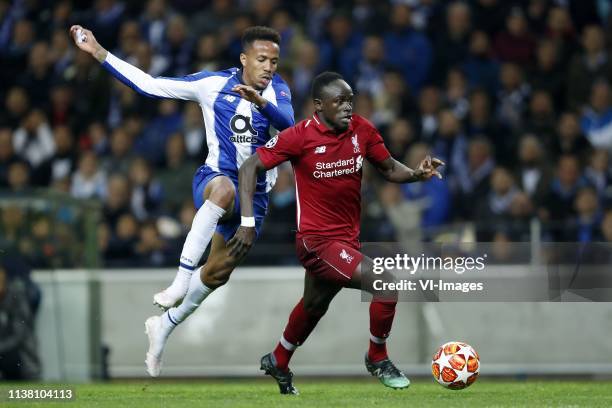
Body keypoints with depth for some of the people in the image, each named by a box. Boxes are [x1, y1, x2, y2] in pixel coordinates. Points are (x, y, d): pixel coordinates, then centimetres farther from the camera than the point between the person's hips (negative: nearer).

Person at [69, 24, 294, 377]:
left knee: (219, 272, 7)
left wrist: (261, 102, -42)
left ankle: (166, 325, 31)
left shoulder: (277, 90, -1)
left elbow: (288, 124, -21)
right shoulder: (214, 84, -5)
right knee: (224, 189, -41)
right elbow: (149, 85, -3)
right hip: (216, 179, -3)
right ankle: (182, 279, -43)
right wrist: (98, 52, -7)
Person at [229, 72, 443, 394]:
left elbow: (389, 169, 7)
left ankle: (278, 363, 53)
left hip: (347, 239, 7)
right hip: (318, 241, -7)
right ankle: (378, 360, 4)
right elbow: (250, 168, -12)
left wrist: (417, 173, -15)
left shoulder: (361, 130, -4)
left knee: (313, 306, 28)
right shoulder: (300, 136, -17)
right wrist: (248, 223, -20)